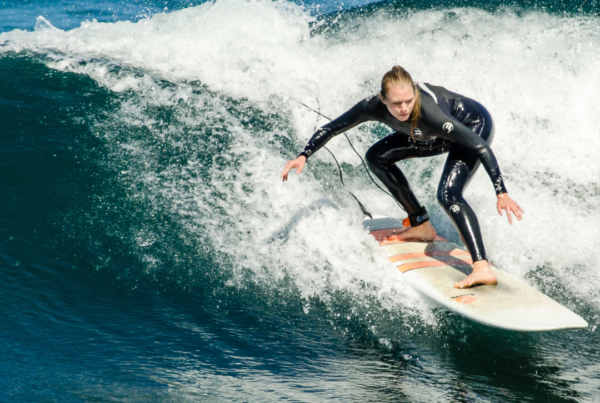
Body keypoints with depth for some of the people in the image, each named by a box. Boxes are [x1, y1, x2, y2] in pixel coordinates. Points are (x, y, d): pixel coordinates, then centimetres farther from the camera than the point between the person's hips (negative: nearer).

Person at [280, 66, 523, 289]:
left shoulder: (430, 113, -41)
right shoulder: (374, 107, -25)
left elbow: (482, 147, -39)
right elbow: (331, 128, -9)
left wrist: (502, 194, -43)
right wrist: (304, 156, -20)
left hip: (475, 125, -7)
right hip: (442, 133, 7)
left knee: (448, 195, -28)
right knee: (377, 157, 6)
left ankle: (483, 269, -33)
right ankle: (422, 226, 14)